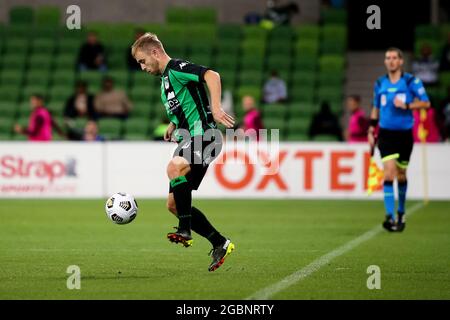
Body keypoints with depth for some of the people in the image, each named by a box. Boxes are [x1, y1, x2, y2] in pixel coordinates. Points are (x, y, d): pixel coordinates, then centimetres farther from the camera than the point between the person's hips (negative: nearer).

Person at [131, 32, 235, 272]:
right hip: (188, 141, 10)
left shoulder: (177, 69, -8)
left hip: (203, 136, -10)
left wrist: (215, 108, -36)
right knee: (173, 204, 6)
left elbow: (212, 76, -24)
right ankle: (220, 244, 12)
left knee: (174, 167, -38)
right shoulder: (164, 80, 21)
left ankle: (185, 230, -34)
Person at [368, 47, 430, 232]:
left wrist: (406, 105, -18)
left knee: (401, 175, 10)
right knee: (389, 173, -15)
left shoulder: (411, 81, -4)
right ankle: (390, 216, -19)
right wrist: (371, 130, 10)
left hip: (405, 134, -1)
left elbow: (426, 103, -5)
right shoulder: (380, 83, 6)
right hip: (386, 134, 1)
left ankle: (401, 213, 30)